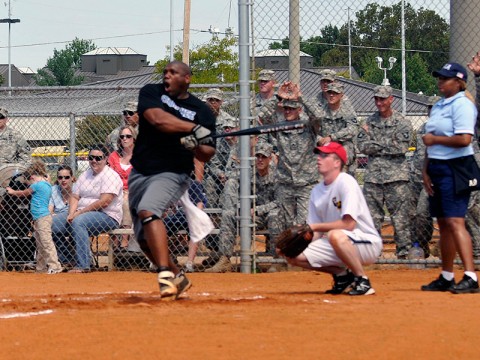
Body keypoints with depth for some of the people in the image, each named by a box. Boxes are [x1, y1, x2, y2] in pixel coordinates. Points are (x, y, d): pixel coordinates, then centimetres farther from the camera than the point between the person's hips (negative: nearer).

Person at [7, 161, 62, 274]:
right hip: (39, 219, 10)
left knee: (47, 242, -12)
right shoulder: (47, 185, 16)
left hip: (42, 217, -10)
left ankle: (54, 266, -16)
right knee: (40, 244, 13)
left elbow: (23, 193, 6)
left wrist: (12, 192, 21)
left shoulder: (37, 185, -9)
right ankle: (41, 268, 16)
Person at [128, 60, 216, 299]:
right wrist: (194, 129, -26)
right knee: (144, 239, 8)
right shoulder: (151, 92, 2)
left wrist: (196, 146, -21)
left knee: (147, 210, -32)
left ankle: (165, 275, -40)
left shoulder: (202, 111, 2)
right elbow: (157, 119, -19)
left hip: (173, 174, -4)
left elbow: (207, 155, 2)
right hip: (140, 173, 4)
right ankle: (177, 277, 29)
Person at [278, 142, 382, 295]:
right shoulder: (317, 191, 8)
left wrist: (315, 226, -19)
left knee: (336, 235, -39)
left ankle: (363, 282, -21)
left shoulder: (346, 182, -15)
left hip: (368, 244, -8)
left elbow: (349, 224, -24)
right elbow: (316, 234, 8)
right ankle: (342, 274, 10)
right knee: (294, 256, -4)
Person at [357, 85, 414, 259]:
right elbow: (362, 145, 0)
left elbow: (401, 147, -10)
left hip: (396, 175, -3)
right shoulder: (370, 122, 12)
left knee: (401, 216, -5)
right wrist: (389, 145, -6)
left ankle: (403, 251, -1)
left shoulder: (402, 123, 2)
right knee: (371, 216, 3)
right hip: (373, 175, 3)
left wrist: (376, 143, -5)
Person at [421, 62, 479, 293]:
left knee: (454, 221, -17)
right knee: (443, 223, 11)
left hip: (455, 168, -9)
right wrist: (425, 171, 9)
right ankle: (446, 278, 17)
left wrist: (434, 139, -12)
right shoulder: (438, 106, 18)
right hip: (436, 169, 9)